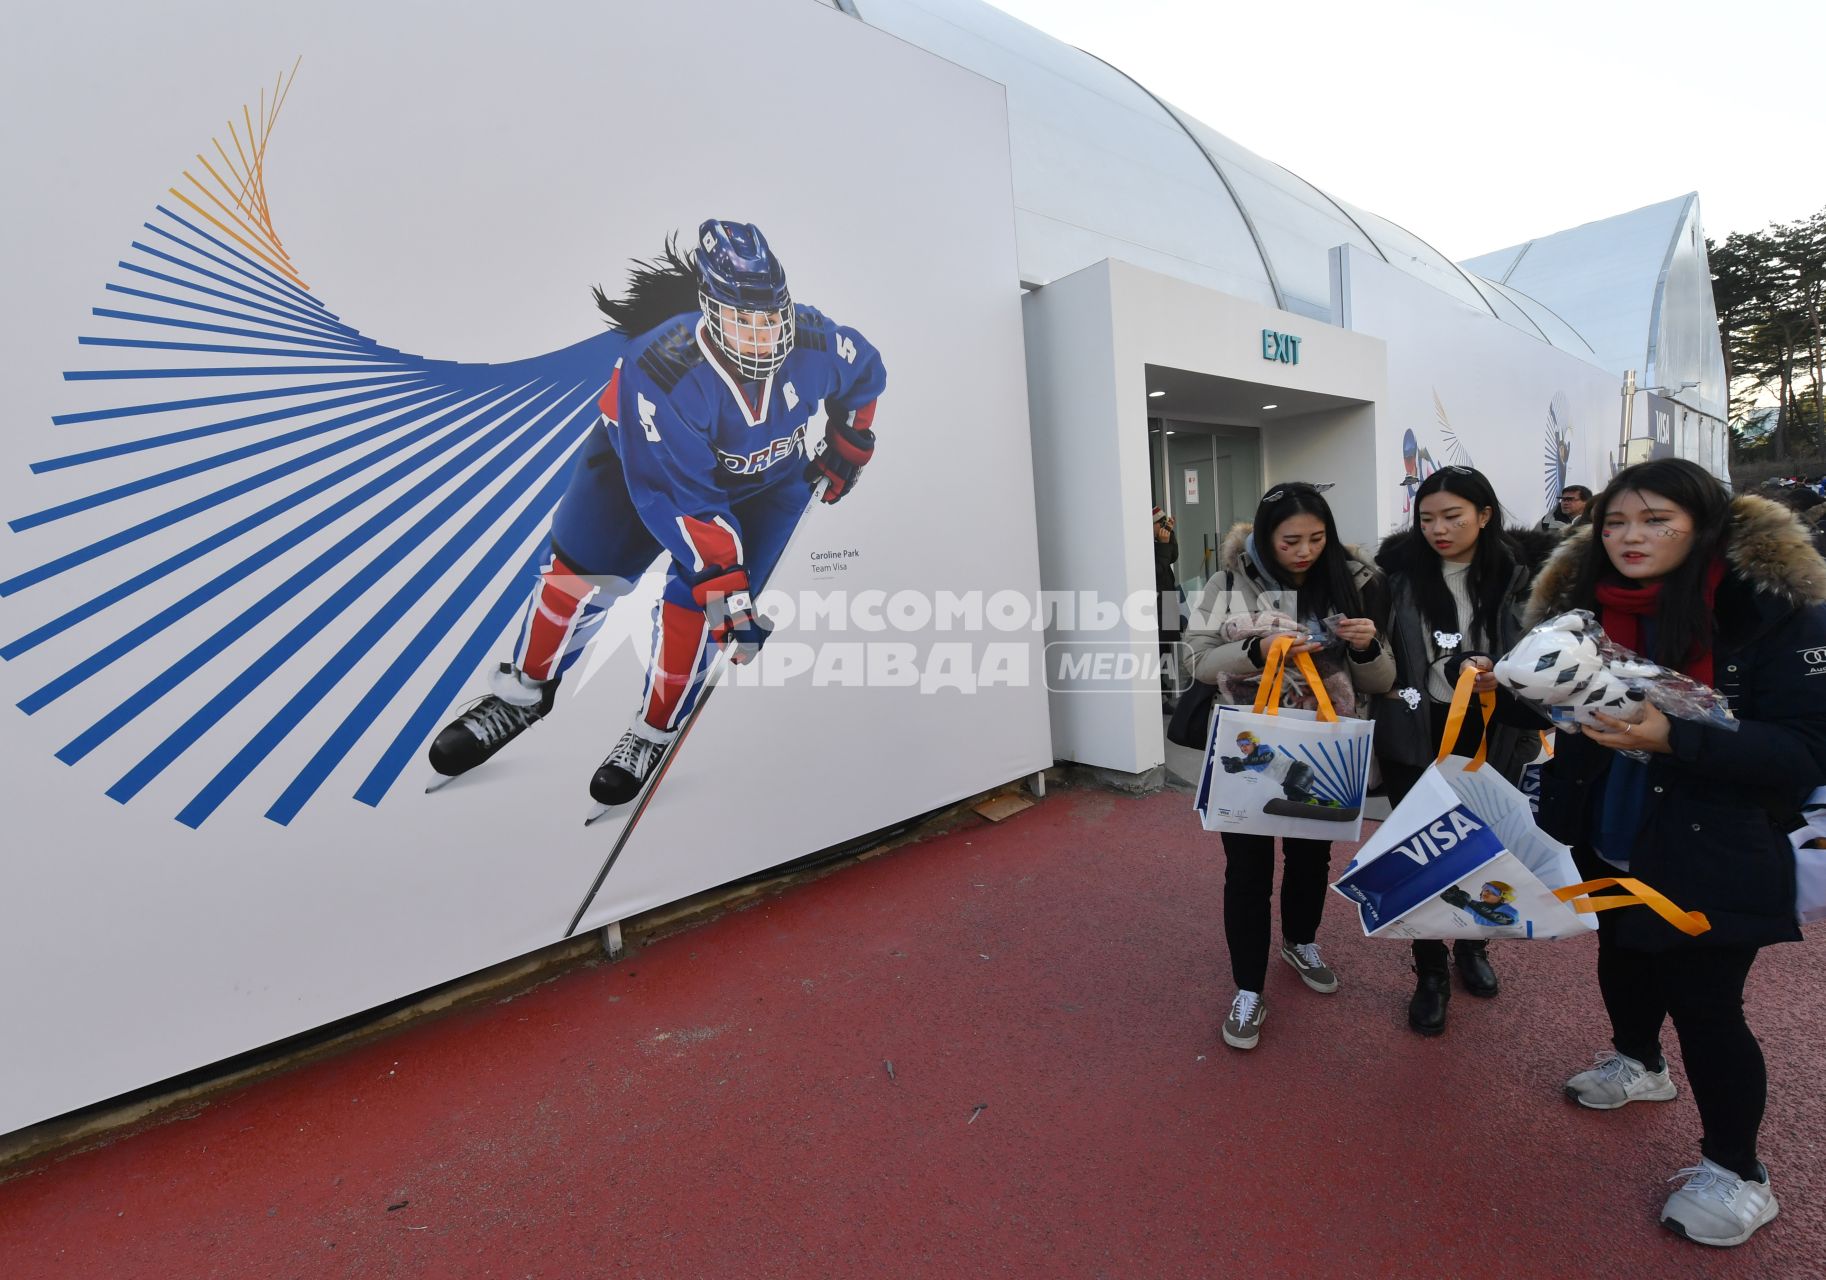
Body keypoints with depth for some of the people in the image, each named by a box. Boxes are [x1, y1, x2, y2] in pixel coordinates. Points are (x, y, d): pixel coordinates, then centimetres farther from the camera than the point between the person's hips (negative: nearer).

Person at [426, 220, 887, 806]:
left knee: (692, 602, -13)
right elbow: (681, 498, -38)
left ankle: (655, 731, 11)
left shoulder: (814, 343, -26)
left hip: (768, 481, 1)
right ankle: (523, 693, 23)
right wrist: (728, 593, -41)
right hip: (644, 458, -1)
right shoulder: (660, 369, -37)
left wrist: (849, 442, 7)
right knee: (582, 569, -4)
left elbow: (865, 370, -1)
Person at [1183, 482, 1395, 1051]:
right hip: (1246, 749, -2)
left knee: (1312, 853, 21)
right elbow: (1199, 662, -11)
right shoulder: (1232, 581, -10)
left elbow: (1379, 682, 0)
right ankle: (1248, 989, 21)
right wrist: (1257, 651, -27)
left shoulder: (1351, 583, -4)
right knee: (1247, 865, 4)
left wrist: (1368, 647, -21)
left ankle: (1300, 942, 48)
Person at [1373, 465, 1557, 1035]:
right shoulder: (1398, 569, -5)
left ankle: (1472, 948, 43)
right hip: (1415, 735, -1)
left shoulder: (1520, 572, -5)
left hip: (1492, 735, 1)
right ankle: (1431, 974, 22)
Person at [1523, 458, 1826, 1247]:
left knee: (1703, 1004, 2)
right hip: (1608, 840, 5)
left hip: (1712, 855, -5)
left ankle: (1737, 1172, 27)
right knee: (1623, 956, 23)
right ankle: (1639, 1064, 51)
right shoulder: (1583, 603, -2)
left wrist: (1675, 738, -31)